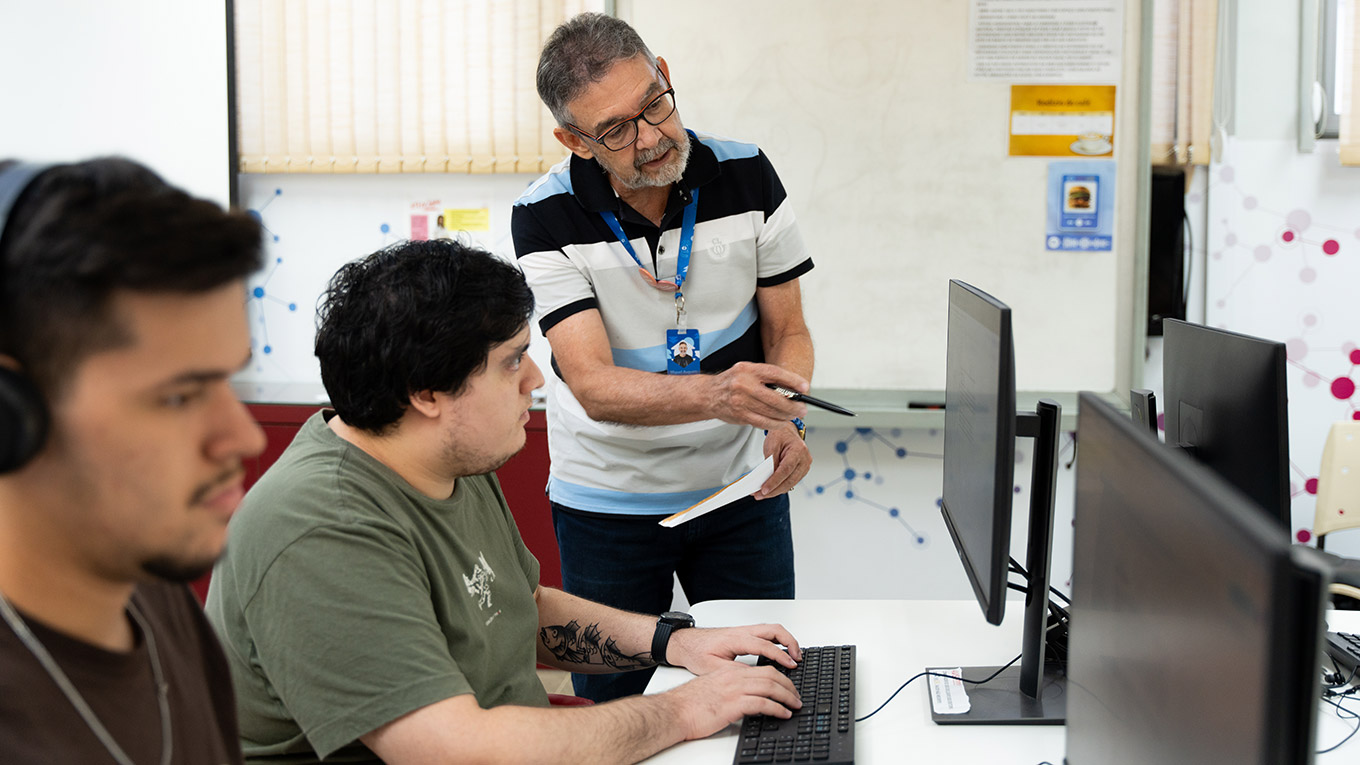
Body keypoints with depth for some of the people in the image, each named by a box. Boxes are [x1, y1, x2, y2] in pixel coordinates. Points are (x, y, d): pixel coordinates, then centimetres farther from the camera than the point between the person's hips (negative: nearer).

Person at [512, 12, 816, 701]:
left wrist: (785, 421, -21)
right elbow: (594, 384, -23)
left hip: (740, 489, 2)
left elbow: (788, 331, -1)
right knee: (615, 704, 10)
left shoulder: (747, 175, -9)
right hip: (608, 505, -1)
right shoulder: (546, 217, -16)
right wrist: (717, 394, -41)